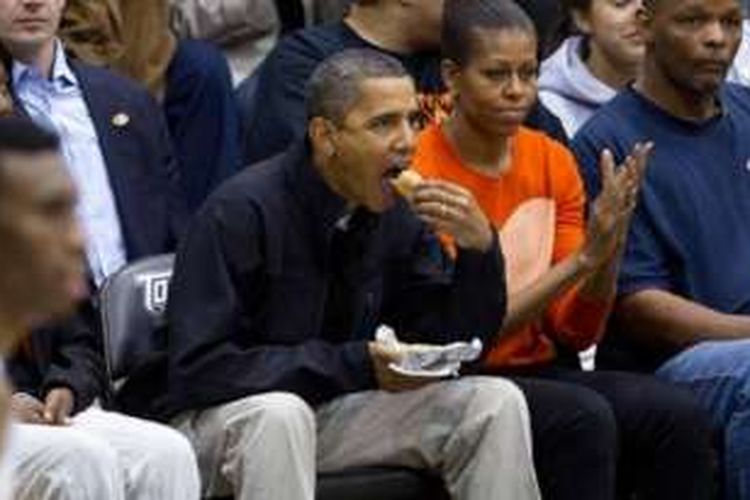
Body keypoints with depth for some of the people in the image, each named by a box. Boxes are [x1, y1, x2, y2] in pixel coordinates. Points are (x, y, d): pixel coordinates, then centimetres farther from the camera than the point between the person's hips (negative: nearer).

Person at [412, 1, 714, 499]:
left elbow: (575, 332, 6)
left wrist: (610, 250, -13)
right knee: (584, 418, -33)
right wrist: (581, 258, -20)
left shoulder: (554, 162, 6)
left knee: (679, 415, -21)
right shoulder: (419, 173, -12)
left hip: (539, 369, 6)